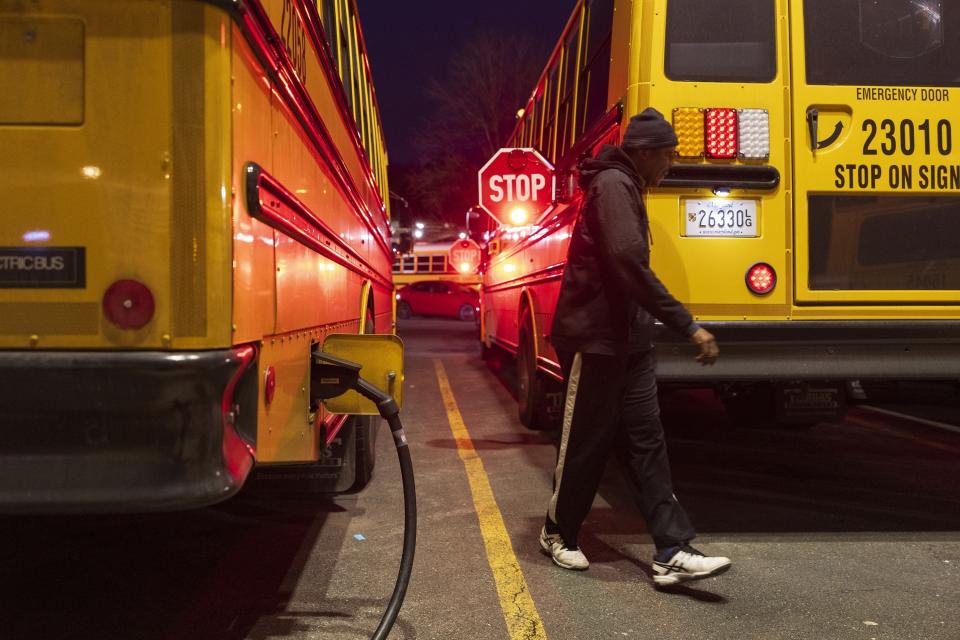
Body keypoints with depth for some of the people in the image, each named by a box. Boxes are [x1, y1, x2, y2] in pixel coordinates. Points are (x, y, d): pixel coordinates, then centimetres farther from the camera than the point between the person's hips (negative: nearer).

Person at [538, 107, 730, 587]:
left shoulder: (624, 187, 16)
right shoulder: (612, 184, -15)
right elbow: (630, 265, -28)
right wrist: (688, 326, -28)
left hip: (628, 340, 10)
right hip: (594, 340, -9)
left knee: (646, 442, 4)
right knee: (585, 443, 4)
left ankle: (672, 553, 6)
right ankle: (559, 532, 25)